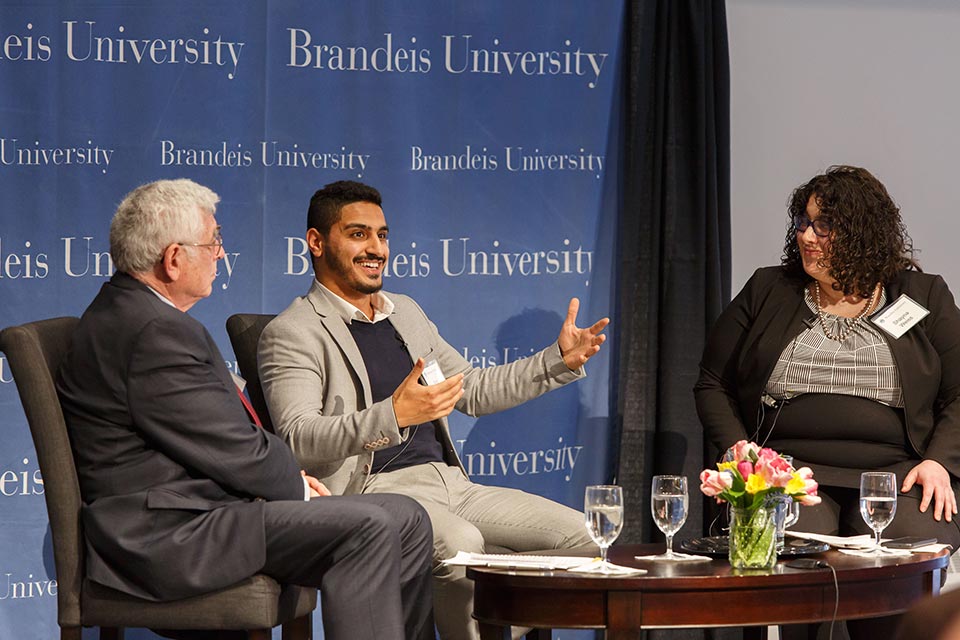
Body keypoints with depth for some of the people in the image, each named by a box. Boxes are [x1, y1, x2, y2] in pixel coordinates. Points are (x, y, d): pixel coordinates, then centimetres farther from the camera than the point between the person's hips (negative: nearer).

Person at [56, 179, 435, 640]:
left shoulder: (131, 311, 15)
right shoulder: (155, 331, -19)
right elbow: (234, 453, -17)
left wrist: (290, 477, 5)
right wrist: (295, 485, 0)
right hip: (166, 537, -11)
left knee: (404, 519, 4)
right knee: (365, 528, -22)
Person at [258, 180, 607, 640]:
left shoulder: (405, 312, 22)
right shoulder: (291, 334, -4)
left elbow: (473, 390, 29)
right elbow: (298, 440, -18)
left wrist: (559, 360, 17)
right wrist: (392, 417, -32)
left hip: (448, 482, 8)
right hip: (370, 490, -8)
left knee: (577, 533, -6)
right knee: (459, 543, -36)